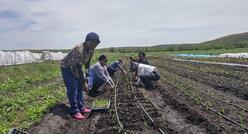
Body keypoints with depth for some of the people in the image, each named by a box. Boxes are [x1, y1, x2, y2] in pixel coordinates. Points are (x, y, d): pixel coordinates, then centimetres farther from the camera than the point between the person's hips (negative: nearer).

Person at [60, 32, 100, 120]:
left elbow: (87, 63, 5)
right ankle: (75, 111, -1)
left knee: (79, 87, 10)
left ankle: (81, 108, 20)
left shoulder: (91, 50, -8)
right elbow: (79, 67, -35)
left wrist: (87, 76, 6)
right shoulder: (79, 50, -34)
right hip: (66, 67, -8)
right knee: (72, 89, -10)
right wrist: (84, 82, -33)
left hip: (75, 68, 9)